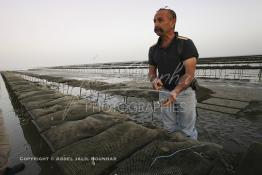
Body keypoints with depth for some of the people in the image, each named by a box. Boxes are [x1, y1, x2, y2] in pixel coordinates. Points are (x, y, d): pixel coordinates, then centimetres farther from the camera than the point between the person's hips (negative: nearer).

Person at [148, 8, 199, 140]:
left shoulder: (185, 43, -14)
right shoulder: (153, 49, 1)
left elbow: (190, 73, -21)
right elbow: (151, 71, 7)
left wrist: (175, 91, -37)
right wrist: (154, 79, -18)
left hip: (185, 92, -4)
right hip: (164, 93, 4)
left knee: (187, 131, 8)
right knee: (170, 130, 15)